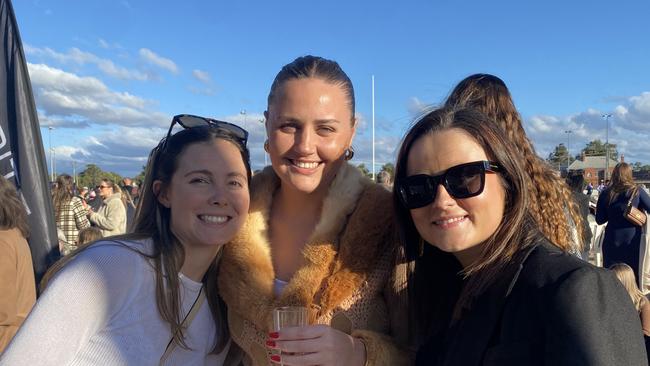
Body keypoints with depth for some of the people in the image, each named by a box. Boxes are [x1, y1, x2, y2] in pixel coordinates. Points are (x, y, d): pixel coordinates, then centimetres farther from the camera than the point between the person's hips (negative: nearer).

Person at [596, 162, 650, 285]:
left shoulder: (605, 193, -4)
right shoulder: (637, 192, -9)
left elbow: (599, 220, 0)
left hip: (612, 240, 1)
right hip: (632, 240, -1)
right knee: (633, 275, 12)